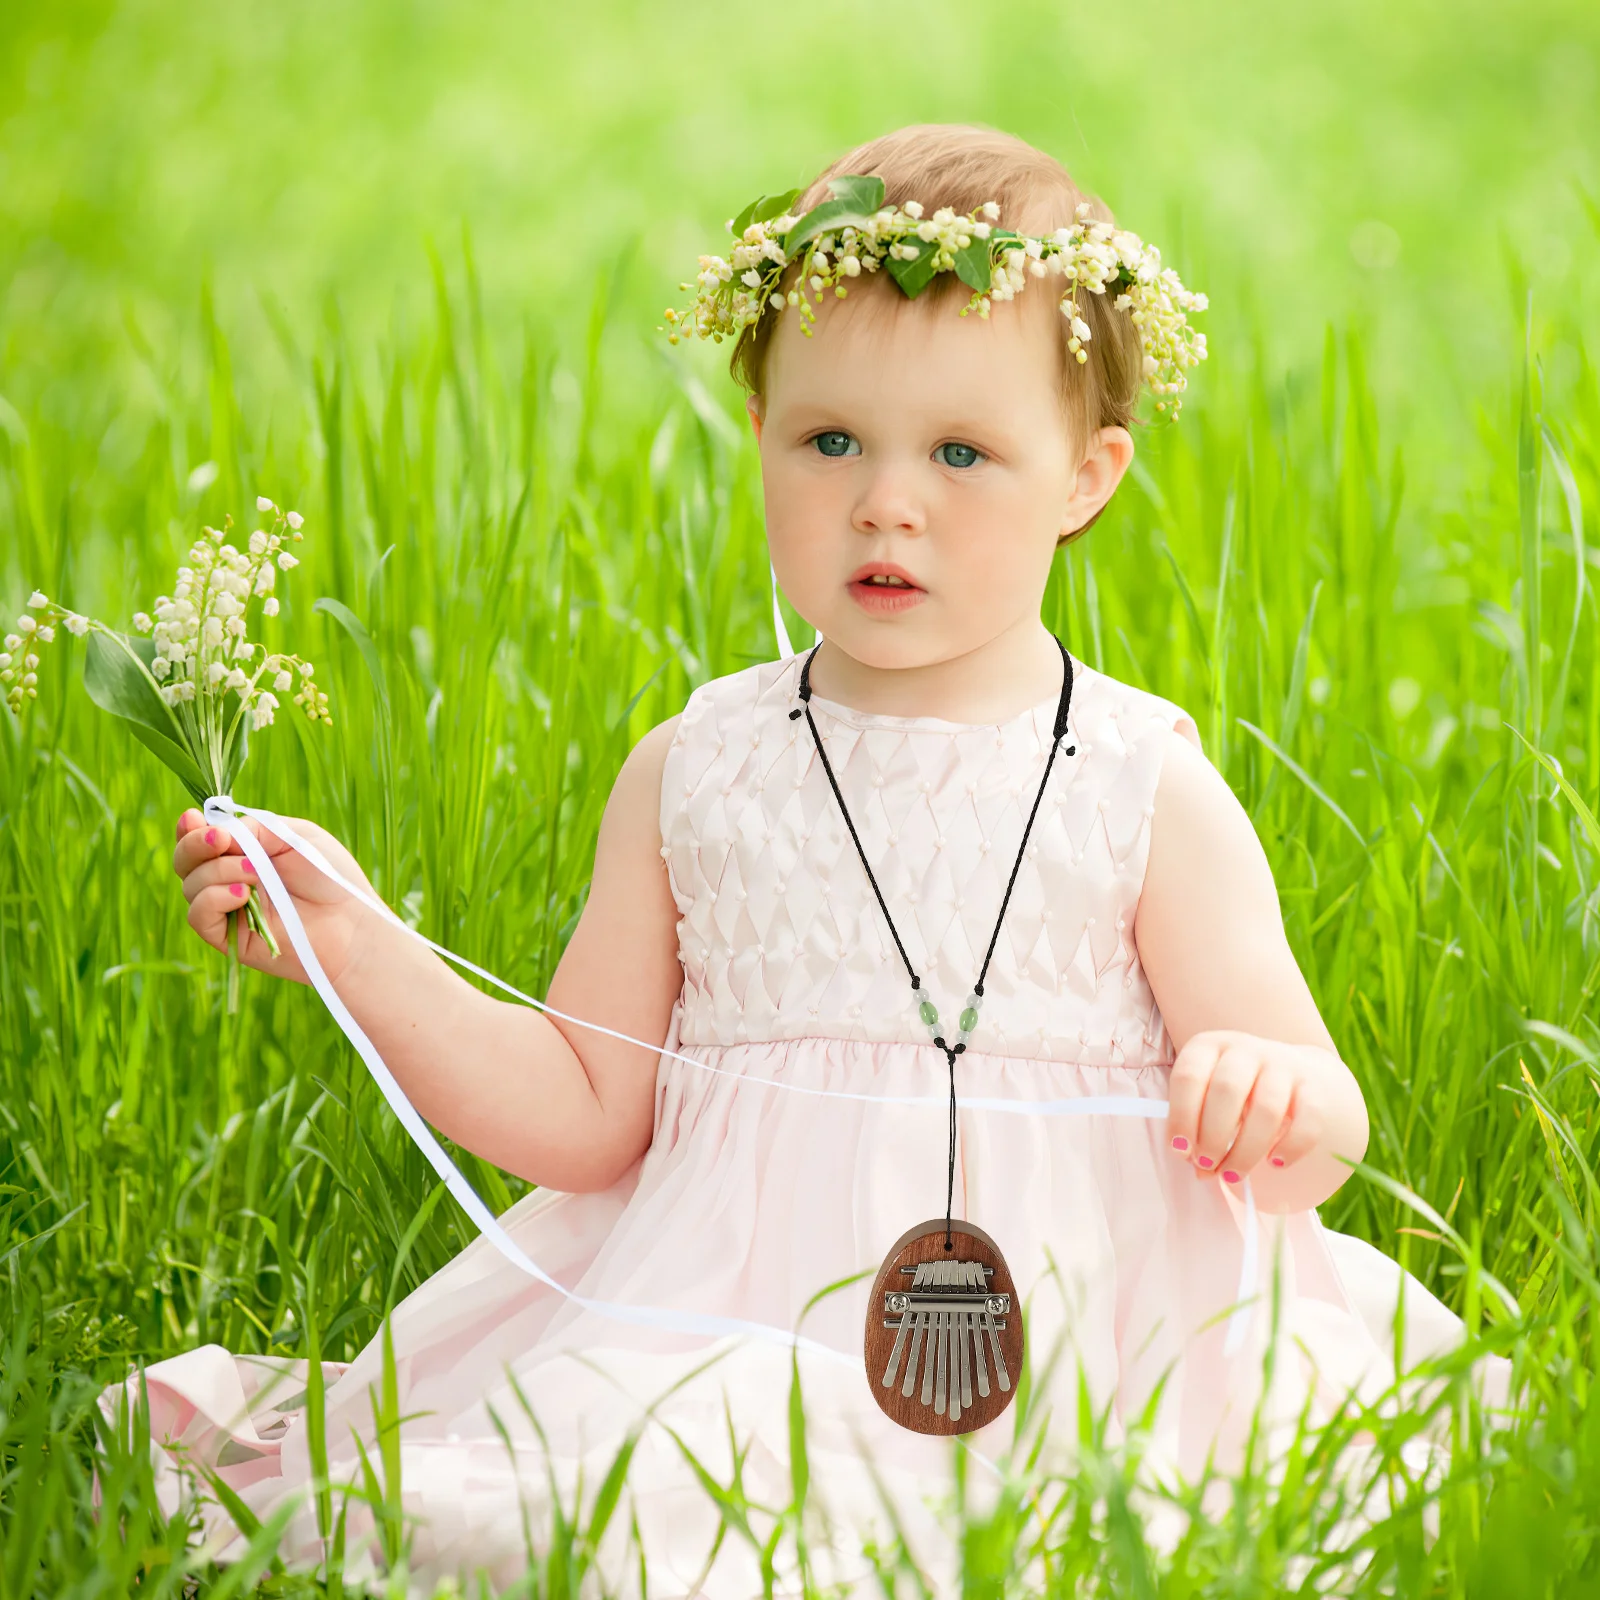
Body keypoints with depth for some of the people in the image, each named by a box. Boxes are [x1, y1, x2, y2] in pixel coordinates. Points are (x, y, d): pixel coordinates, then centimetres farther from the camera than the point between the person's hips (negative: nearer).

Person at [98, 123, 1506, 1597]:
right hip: (741, 1321, 1)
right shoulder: (695, 773, 10)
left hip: (1081, 1348, 0)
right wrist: (350, 945, 4)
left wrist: (1269, 1102, -21)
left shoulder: (1147, 790, 3)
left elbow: (1324, 1131, 3)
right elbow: (584, 1115, 12)